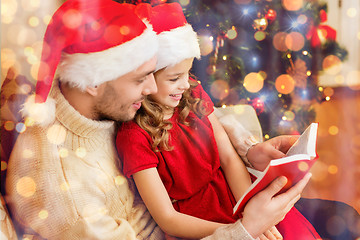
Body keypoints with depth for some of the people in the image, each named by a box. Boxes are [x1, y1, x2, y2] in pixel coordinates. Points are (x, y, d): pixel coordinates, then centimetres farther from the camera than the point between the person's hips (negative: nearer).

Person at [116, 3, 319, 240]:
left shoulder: (193, 94, 0)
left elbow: (229, 157, -1)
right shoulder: (134, 135, -17)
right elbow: (167, 220, -17)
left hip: (232, 189, 5)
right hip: (195, 218, -5)